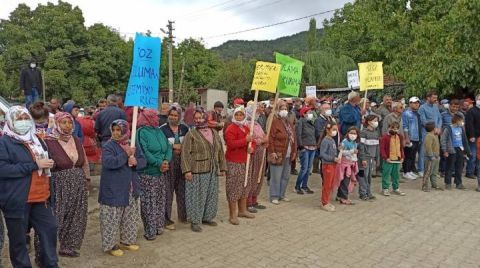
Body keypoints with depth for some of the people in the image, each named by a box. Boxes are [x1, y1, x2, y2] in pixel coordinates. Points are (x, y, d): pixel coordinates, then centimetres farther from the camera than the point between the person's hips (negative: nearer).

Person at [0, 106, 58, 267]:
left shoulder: (36, 140, 15)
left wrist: (47, 164, 10)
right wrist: (34, 165, -20)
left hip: (41, 197, 6)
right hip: (17, 199, -6)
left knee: (50, 229, 10)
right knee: (18, 238, 6)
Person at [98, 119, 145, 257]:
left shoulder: (133, 144, 6)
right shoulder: (108, 146, -11)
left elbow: (143, 161, 5)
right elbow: (108, 163, -27)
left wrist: (136, 161, -17)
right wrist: (125, 155, -25)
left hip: (130, 189, 6)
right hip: (113, 189, -6)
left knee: (130, 217, 15)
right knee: (112, 218, 1)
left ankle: (126, 241, 31)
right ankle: (110, 244, 16)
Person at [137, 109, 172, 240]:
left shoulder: (159, 131, 12)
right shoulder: (142, 132, -10)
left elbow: (168, 147, 7)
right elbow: (144, 152, -19)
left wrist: (167, 161, -12)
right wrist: (159, 163, -20)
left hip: (162, 173, 7)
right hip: (148, 174, -7)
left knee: (161, 201, 13)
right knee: (149, 203, 0)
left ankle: (159, 226, 23)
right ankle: (150, 231, 11)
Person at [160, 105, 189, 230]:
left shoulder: (184, 128, 9)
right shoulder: (162, 129, -4)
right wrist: (172, 146, -11)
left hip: (182, 163, 4)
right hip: (168, 163, -4)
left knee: (182, 189, 11)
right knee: (168, 190, -1)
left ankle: (183, 215, 27)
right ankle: (167, 219, 11)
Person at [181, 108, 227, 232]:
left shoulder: (214, 133, 10)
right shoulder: (191, 134, -6)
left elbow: (220, 152, 14)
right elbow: (185, 153, -10)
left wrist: (222, 168, 11)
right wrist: (187, 170, -17)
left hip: (212, 171, 5)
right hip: (197, 171, -5)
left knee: (211, 195, 13)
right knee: (196, 196, 1)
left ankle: (207, 217, 29)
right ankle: (195, 221, 13)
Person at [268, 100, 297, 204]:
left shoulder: (288, 123, 15)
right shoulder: (274, 122, -10)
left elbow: (294, 137, 17)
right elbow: (270, 138, -15)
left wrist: (294, 151, 10)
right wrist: (272, 152, -20)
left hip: (288, 156, 8)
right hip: (278, 155, -8)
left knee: (286, 176, 14)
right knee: (276, 177, -2)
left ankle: (281, 195, 27)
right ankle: (274, 196, 10)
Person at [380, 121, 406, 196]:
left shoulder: (400, 137, 10)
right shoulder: (385, 137, -10)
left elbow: (401, 148, 18)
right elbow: (382, 148, -12)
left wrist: (402, 157, 8)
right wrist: (385, 157, -17)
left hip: (397, 160, 6)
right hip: (388, 160, -6)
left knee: (396, 175, 15)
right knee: (386, 175, 0)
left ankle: (396, 188, 27)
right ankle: (385, 189, 10)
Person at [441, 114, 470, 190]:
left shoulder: (461, 129, 7)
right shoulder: (448, 129, -10)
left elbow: (464, 140, 15)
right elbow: (443, 140, -10)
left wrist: (465, 151, 14)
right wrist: (445, 151, -12)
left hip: (460, 150, 6)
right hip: (452, 150, -6)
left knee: (459, 168, 11)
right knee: (449, 168, 2)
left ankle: (459, 183, 21)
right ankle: (448, 183, 12)